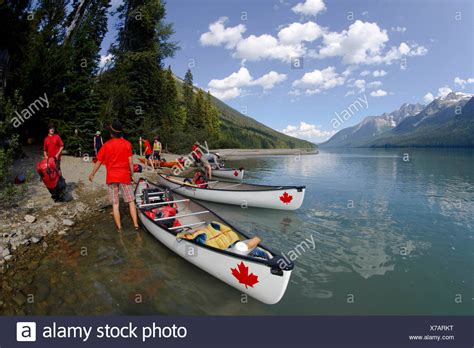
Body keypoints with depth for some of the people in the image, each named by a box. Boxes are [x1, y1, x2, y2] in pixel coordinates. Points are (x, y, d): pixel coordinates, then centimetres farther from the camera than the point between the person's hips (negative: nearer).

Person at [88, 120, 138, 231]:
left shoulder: (106, 145, -3)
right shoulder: (127, 144, -3)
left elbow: (99, 162, 3)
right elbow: (130, 162, -4)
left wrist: (92, 174, 17)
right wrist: (132, 175, 7)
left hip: (111, 177, 0)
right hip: (125, 176, 0)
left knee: (115, 204, 6)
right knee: (131, 201, 7)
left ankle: (119, 227, 11)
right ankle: (136, 224, 5)